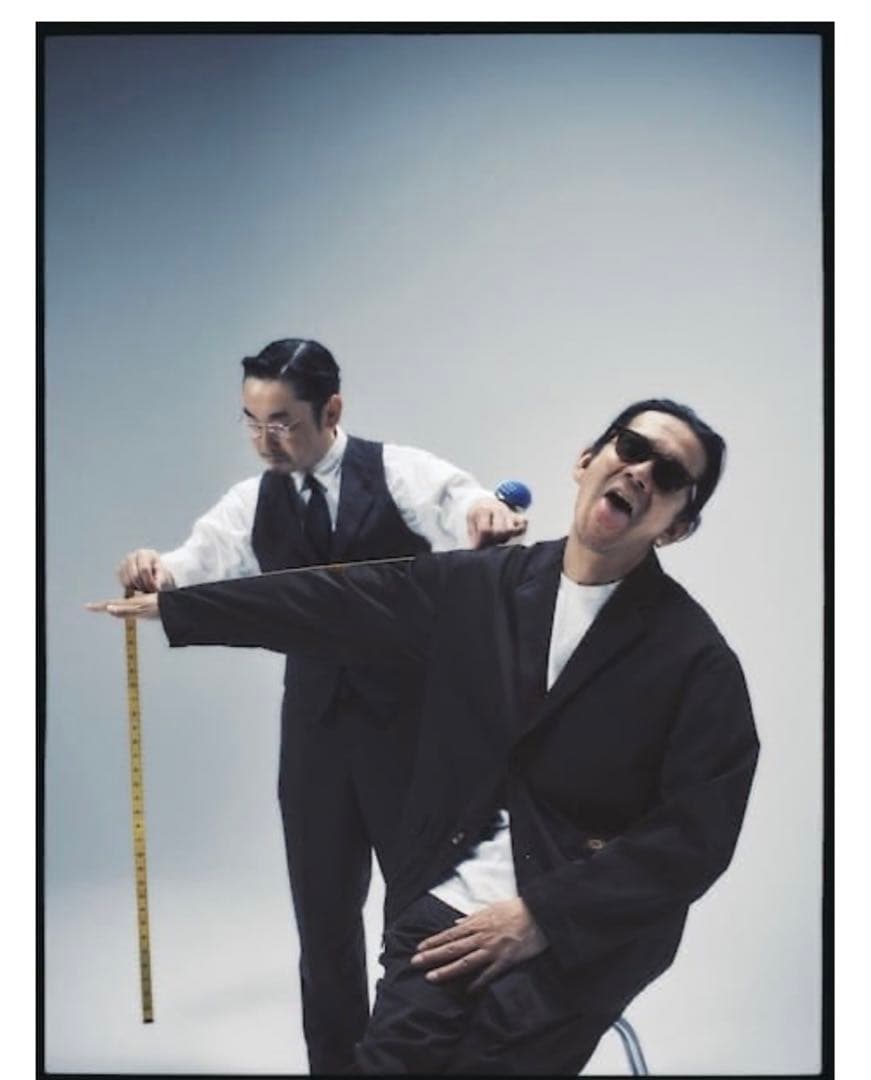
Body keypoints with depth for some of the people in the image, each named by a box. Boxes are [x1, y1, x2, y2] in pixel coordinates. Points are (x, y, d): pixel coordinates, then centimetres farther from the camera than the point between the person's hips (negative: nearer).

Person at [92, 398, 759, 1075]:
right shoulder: (477, 585, 4)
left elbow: (696, 836, -9)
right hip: (448, 904, 3)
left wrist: (540, 917, -15)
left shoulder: (697, 657, -7)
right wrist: (168, 606, 14)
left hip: (584, 928, -2)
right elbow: (324, 604, 10)